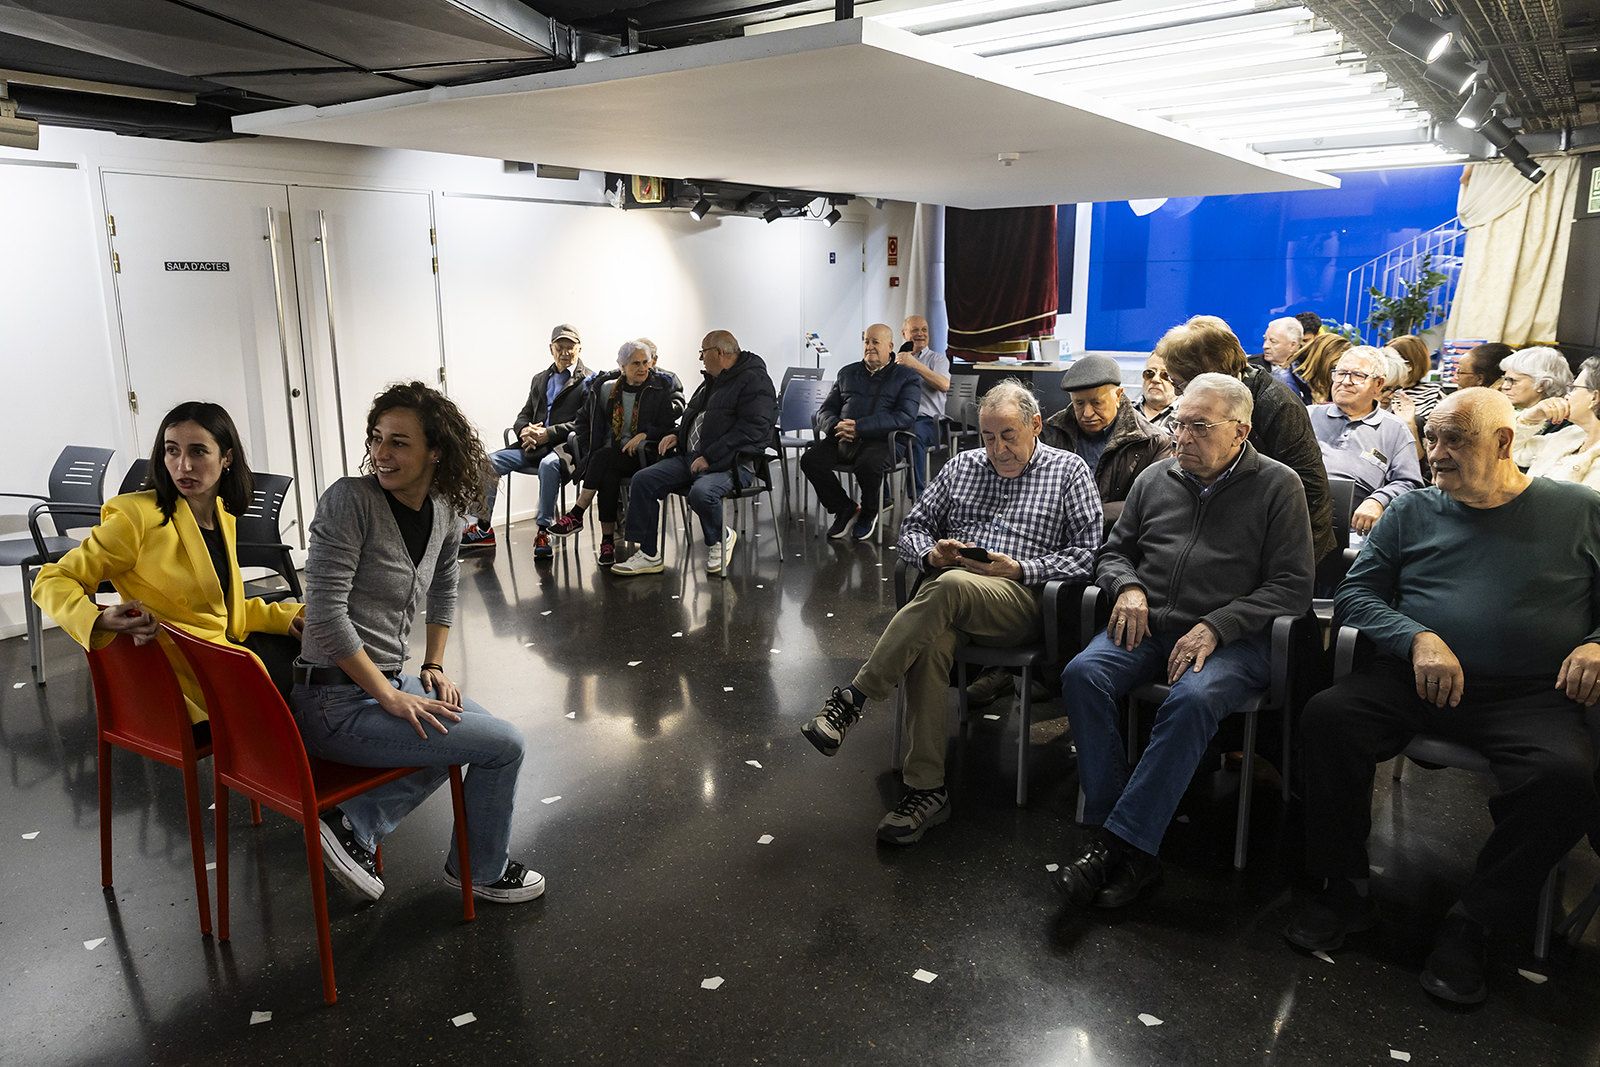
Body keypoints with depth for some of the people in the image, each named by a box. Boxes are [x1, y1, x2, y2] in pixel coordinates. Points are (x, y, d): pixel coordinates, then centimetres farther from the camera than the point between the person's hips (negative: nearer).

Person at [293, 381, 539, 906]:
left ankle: (355, 823, 10)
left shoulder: (444, 512, 4)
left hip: (386, 679, 9)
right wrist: (390, 696, -20)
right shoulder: (349, 500, -18)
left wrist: (434, 666, 13)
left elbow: (443, 589, 22)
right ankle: (482, 869, 20)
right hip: (335, 700, -8)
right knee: (504, 745, -8)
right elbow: (326, 614, -22)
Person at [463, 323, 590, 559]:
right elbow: (524, 415, 21)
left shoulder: (588, 381, 1)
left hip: (564, 446, -7)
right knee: (489, 461, -11)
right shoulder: (540, 379, 23)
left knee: (548, 465, -39)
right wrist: (525, 430, -4)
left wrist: (549, 433, -20)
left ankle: (543, 531, -29)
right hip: (533, 445, 7)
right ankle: (484, 528, -1)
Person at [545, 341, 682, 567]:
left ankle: (576, 515, -29)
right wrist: (589, 453, 6)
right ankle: (607, 541, -30)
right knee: (608, 476, -33)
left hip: (642, 455, -2)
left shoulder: (660, 389, 4)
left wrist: (644, 435, -16)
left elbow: (667, 428, 3)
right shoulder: (605, 387, 10)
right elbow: (582, 420, 20)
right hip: (608, 457, 3)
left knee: (605, 457, -33)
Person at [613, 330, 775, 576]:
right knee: (642, 481, -8)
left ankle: (720, 538, -4)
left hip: (730, 462, -9)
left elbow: (752, 429, -20)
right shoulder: (713, 380, 22)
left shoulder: (754, 381, -8)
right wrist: (677, 434, 14)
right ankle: (648, 554, -2)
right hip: (690, 456, 9)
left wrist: (710, 457, -22)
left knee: (701, 492, -37)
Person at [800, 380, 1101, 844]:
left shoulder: (1068, 471, 12)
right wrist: (931, 553, -1)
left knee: (949, 586, -38)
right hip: (946, 589, 3)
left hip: (1020, 597, -3)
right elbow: (911, 528, 23)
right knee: (930, 644, -34)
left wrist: (1018, 568, -11)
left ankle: (852, 700, -34)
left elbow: (1087, 554, 2)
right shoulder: (962, 466, 23)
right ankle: (926, 789, -29)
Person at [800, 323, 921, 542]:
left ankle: (869, 513, -5)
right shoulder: (847, 373, 23)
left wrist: (859, 427, -17)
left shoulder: (907, 377, 8)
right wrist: (836, 425, -7)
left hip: (880, 440, -4)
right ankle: (845, 509, -3)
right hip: (841, 438, 4)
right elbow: (824, 410, 20)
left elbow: (905, 417, -7)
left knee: (868, 464, -37)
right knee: (810, 459, -23)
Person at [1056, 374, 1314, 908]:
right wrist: (1127, 586, 0)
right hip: (1148, 625, 4)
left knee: (1191, 700, -35)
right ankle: (1109, 831, -23)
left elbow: (1292, 586, -2)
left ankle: (1122, 842, -28)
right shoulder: (1156, 478, 15)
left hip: (1233, 638, -3)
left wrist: (1214, 627, -14)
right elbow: (1113, 552, 24)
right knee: (1082, 674, -26)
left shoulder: (1278, 486, 4)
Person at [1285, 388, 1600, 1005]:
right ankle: (1345, 889, -10)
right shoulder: (1414, 511, 15)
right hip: (1416, 679, 1)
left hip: (1530, 697, -1)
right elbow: (1356, 593, 9)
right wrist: (1418, 639, -9)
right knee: (1326, 717, -27)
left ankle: (1470, 924, -12)